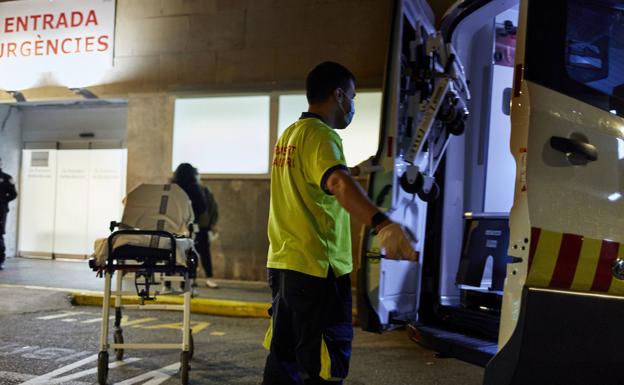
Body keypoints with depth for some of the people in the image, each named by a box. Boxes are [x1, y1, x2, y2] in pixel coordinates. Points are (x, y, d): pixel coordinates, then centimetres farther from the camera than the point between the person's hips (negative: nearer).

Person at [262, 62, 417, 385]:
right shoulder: (320, 135, -14)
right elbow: (338, 184, -36)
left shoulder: (290, 134, 14)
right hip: (317, 268, -9)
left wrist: (357, 170, 42)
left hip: (283, 264, 9)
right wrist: (382, 223, -52)